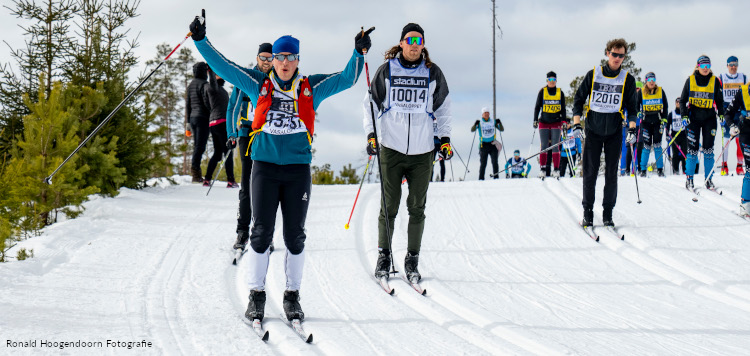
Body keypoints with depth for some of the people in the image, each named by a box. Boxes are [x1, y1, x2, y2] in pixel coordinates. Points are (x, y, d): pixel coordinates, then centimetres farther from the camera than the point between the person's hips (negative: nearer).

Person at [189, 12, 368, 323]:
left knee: (295, 235, 3)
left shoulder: (312, 88, 9)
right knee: (261, 232, -2)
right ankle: (257, 295, 7)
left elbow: (346, 79, 9)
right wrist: (201, 41, -1)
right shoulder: (258, 85, 7)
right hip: (265, 166, -1)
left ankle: (292, 296, 13)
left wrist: (359, 52, -5)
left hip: (298, 168, 1)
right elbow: (223, 67, 7)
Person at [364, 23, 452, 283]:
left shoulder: (433, 73, 6)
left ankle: (412, 260, 10)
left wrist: (445, 139, 9)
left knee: (417, 208, 3)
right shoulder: (387, 70, 2)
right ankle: (384, 257, 10)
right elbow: (371, 103, 10)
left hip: (422, 151, 1)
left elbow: (443, 108, 17)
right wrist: (370, 134, -1)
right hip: (391, 148, -1)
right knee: (389, 206, -1)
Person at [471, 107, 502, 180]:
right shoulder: (479, 123, 2)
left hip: (492, 144, 1)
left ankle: (496, 177, -9)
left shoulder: (493, 122, 8)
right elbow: (472, 130, -8)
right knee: (483, 163, -2)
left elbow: (501, 129, 6)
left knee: (494, 162, -9)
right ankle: (481, 179, 3)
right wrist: (475, 124, -27)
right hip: (483, 145, -1)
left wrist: (499, 123, -13)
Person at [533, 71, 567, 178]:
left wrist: (563, 121, 1)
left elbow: (563, 109, 11)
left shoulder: (560, 93, 7)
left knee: (555, 146, -3)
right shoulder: (542, 92, 4)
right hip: (544, 122, 0)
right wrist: (535, 120, -2)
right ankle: (542, 169, -1)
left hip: (556, 122, 0)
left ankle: (556, 169, -2)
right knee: (544, 146, -3)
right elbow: (537, 107, 7)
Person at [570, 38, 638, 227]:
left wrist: (632, 129, -7)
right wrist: (576, 125, -6)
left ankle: (608, 213, 9)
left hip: (614, 133, 1)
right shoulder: (593, 75, 0)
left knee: (611, 173, 2)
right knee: (590, 172, -2)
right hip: (593, 130, -1)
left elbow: (631, 107, 7)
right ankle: (587, 213, 6)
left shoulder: (627, 79, 2)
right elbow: (579, 100, 4)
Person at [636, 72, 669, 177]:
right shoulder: (641, 92, 3)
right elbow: (636, 104, 12)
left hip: (658, 121, 0)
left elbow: (665, 106, 8)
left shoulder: (661, 91, 5)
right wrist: (638, 113, -7)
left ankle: (660, 169, 3)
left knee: (657, 145, -3)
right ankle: (643, 169, 1)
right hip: (646, 121, 0)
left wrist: (664, 119, 0)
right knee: (647, 145, -6)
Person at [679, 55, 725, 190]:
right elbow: (683, 100, 4)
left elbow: (719, 101, 11)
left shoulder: (715, 81, 3)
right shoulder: (690, 80, 0)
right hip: (694, 118, -1)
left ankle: (708, 179, 8)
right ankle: (689, 179, 7)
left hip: (709, 118, 1)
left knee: (708, 150, 1)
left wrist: (721, 114, -1)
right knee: (692, 149, -2)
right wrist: (684, 116, -7)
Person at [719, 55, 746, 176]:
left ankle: (739, 166, 1)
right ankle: (724, 166, -1)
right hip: (726, 110, -1)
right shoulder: (721, 78, 4)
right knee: (726, 138, -7)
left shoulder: (743, 78, 9)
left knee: (740, 139, -4)